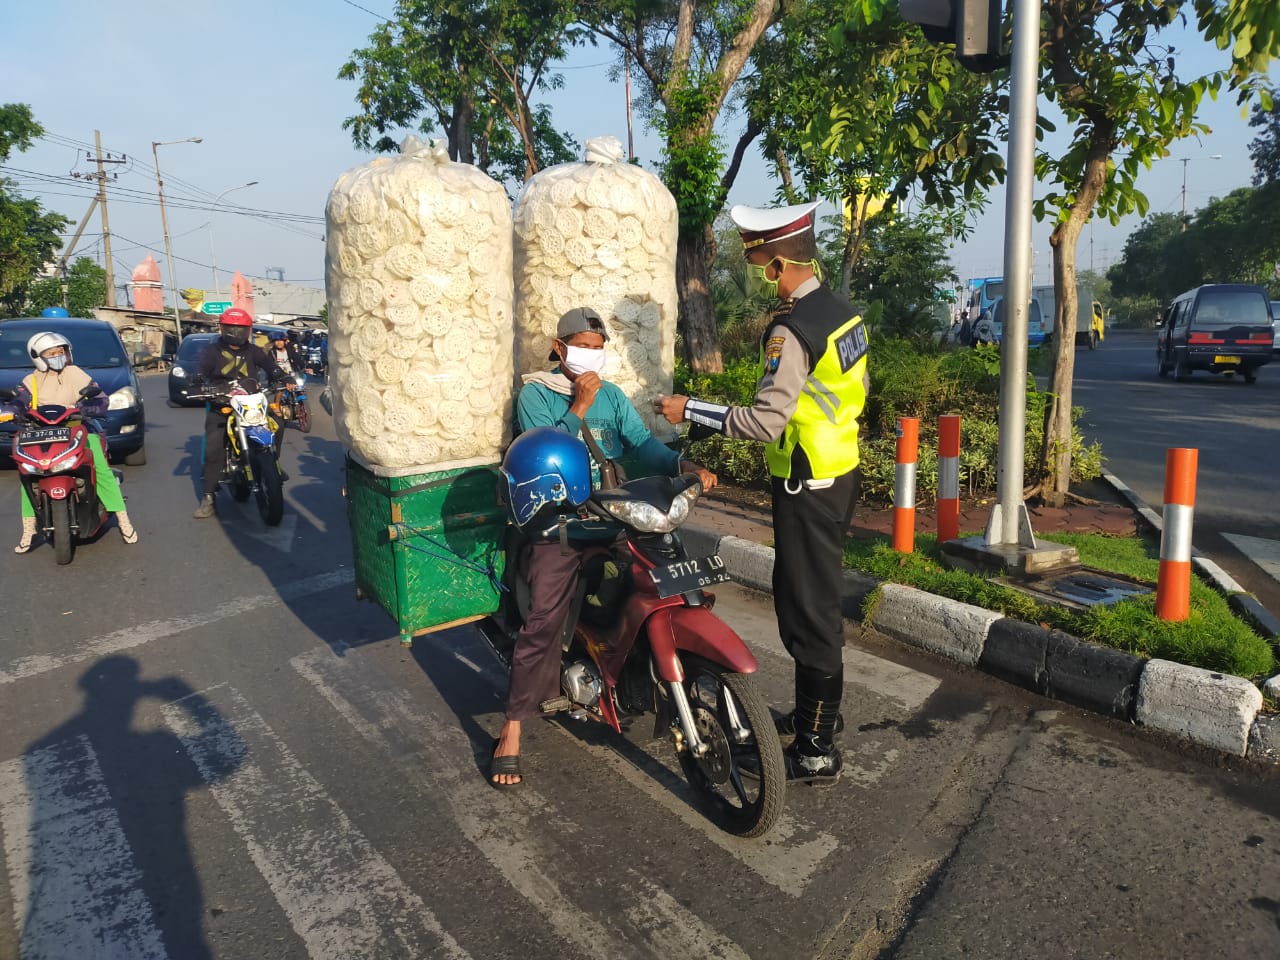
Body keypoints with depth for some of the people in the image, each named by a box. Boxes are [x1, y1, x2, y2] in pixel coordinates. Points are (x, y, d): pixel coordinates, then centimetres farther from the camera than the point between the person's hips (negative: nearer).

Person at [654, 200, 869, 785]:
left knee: (807, 611, -1)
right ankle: (821, 711, 37)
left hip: (807, 490, -10)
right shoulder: (843, 311, 8)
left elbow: (765, 422, -26)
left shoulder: (792, 331, -22)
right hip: (841, 473, 10)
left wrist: (689, 409, -19)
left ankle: (816, 751, 10)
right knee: (819, 598, 20)